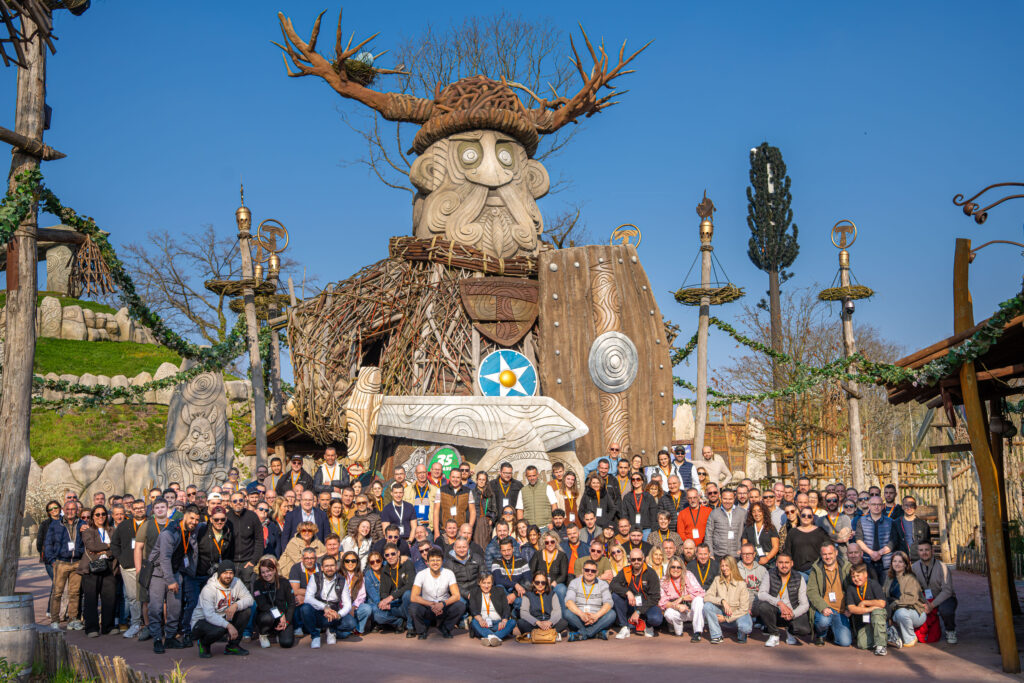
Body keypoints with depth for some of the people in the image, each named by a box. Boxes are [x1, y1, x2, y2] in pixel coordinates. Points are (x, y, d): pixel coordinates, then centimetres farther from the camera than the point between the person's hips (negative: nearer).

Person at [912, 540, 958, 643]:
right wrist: (924, 602, -19)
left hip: (944, 598, -4)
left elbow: (947, 591, -20)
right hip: (926, 599, 4)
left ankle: (950, 631, -3)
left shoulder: (942, 567, -17)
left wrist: (932, 605, -28)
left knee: (945, 610, -37)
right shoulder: (915, 567, -5)